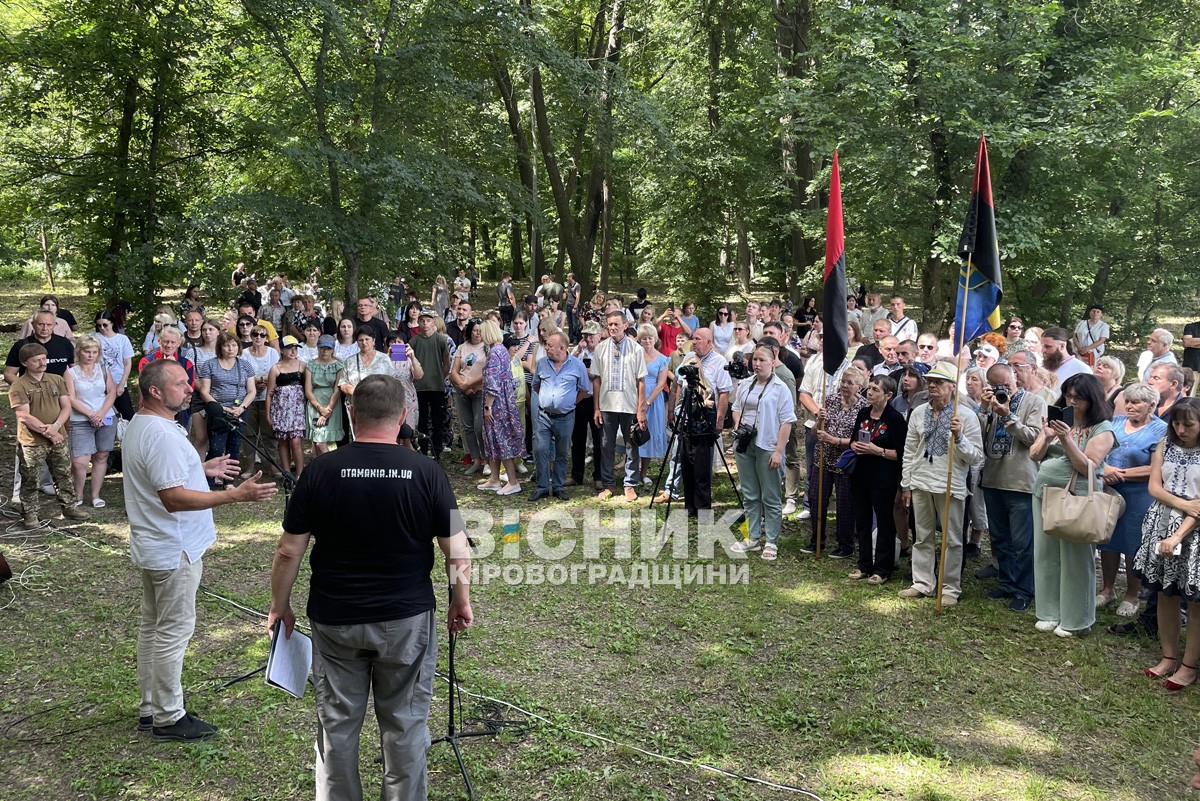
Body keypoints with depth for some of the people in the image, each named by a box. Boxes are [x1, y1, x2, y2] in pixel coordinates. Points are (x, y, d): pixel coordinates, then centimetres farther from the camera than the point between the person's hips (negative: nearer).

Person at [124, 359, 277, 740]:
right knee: (174, 631, 0)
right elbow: (173, 497, -31)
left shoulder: (138, 426, 9)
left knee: (153, 626, 18)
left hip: (153, 547, 11)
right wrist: (236, 495, -35)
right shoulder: (162, 436, -25)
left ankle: (150, 708, 30)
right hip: (174, 550, -11)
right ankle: (169, 718, 11)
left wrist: (202, 469, 21)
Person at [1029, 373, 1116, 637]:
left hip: (1078, 498, -5)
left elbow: (1089, 467, -13)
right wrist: (1046, 438, -9)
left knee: (1074, 558, 0)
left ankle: (1074, 619, 11)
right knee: (1046, 553, 8)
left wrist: (1067, 440, -19)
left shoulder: (1102, 429, -4)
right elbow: (1034, 456, 9)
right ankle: (1049, 612, 19)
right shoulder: (1058, 420, 11)